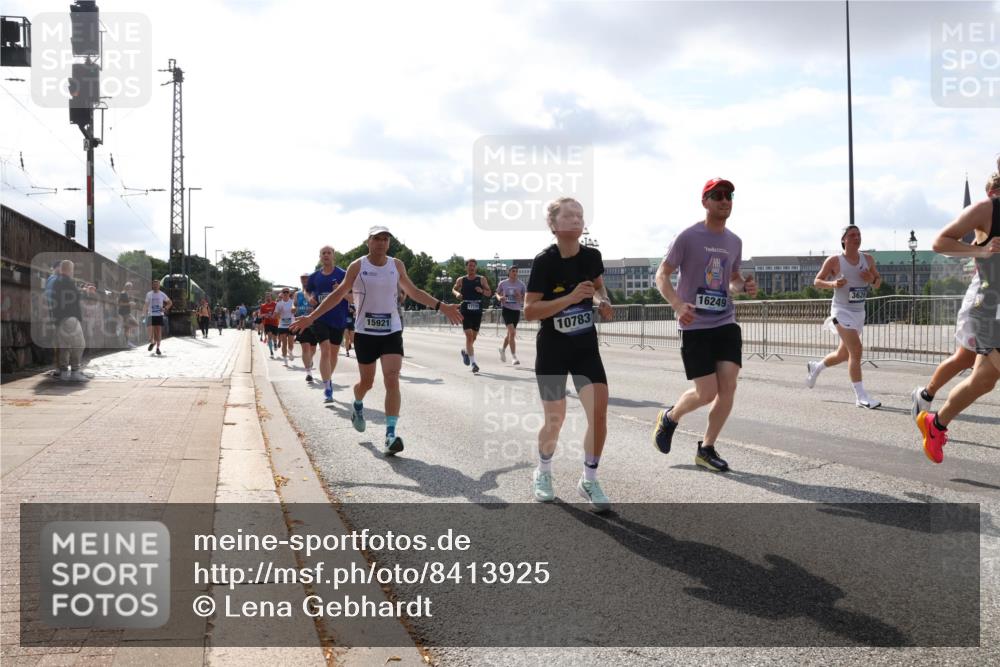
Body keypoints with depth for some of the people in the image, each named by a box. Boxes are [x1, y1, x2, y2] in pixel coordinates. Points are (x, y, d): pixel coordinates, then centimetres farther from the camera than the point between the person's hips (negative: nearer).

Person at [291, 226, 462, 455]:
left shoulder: (396, 265, 4)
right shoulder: (357, 266, -4)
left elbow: (414, 292, 17)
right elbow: (338, 295, 0)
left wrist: (441, 307, 13)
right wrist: (311, 317, -6)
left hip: (392, 331, 1)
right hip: (365, 332, -1)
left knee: (392, 380, -14)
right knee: (367, 382, 10)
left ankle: (391, 434, -18)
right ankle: (358, 406, 46)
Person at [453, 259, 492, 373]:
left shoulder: (482, 280, 5)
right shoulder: (461, 280, 5)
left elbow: (489, 293, 6)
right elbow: (454, 289, 19)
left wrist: (482, 291, -15)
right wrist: (457, 293, -4)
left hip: (477, 311, 2)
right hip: (465, 311, -2)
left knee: (474, 336, 12)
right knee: (469, 335, -13)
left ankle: (466, 352, 42)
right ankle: (473, 363, -13)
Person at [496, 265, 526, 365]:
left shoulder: (521, 284, 3)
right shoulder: (503, 283, 0)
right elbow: (497, 293, 14)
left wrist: (520, 297, -14)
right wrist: (500, 297, -8)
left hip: (516, 310, 3)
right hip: (506, 308, -3)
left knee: (510, 333, 15)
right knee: (512, 332, -18)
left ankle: (503, 349, 43)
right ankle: (514, 356, -16)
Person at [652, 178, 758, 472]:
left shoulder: (734, 241, 11)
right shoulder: (688, 237, -7)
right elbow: (662, 275, -6)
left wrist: (745, 286, 1)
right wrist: (678, 304, -24)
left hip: (726, 323, 5)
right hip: (695, 326, -5)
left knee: (728, 387, -6)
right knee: (706, 393, -7)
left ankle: (706, 449, 11)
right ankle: (669, 418, 25)